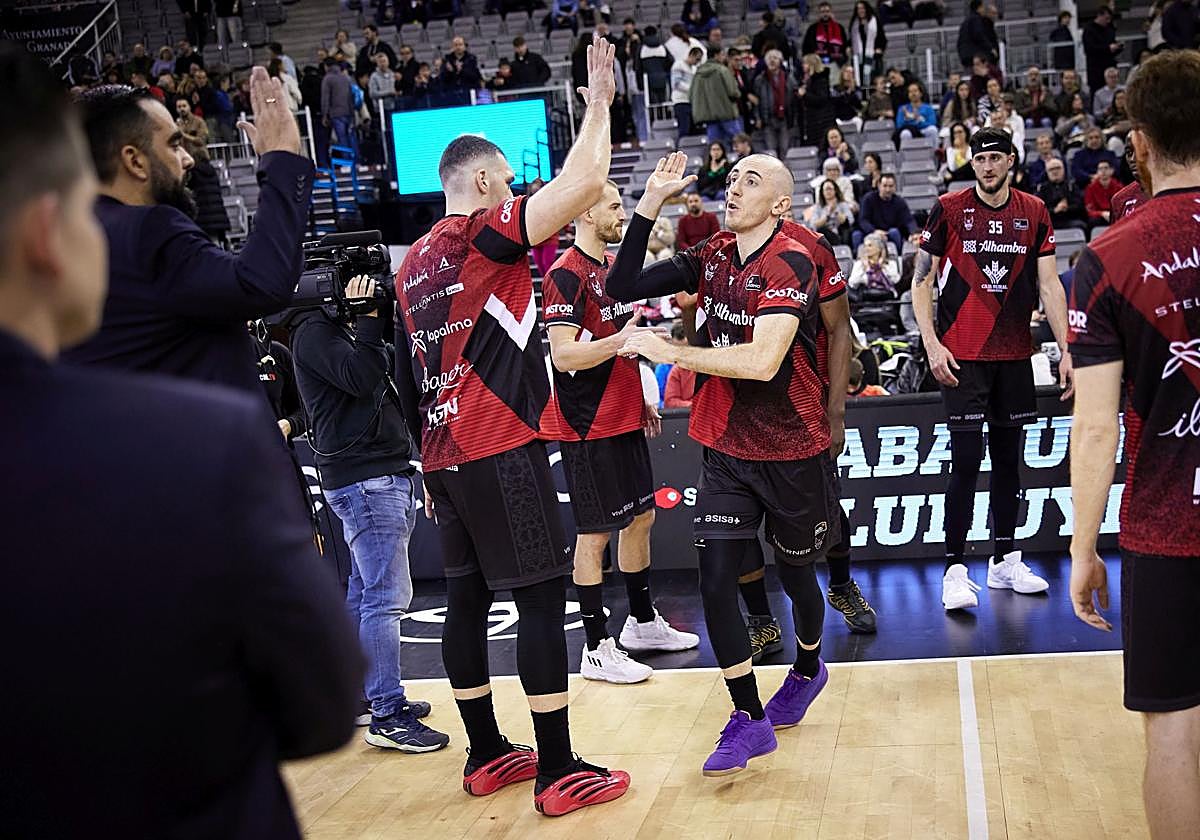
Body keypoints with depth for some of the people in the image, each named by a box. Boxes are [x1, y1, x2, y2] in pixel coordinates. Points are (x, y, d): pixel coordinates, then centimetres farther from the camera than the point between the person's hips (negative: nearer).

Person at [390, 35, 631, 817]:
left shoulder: (411, 263, 15)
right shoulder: (485, 233, -8)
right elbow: (584, 182, -20)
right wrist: (600, 98, -6)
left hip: (446, 457, 8)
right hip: (502, 453, -8)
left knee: (468, 599, 13)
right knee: (543, 598, -2)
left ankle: (487, 754, 23)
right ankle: (559, 773, 3)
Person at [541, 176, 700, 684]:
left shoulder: (611, 268, 15)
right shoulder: (567, 274, -15)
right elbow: (564, 356, -21)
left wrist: (641, 399, 22)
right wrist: (620, 339, -34)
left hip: (624, 419, 9)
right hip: (588, 426, -9)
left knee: (640, 518, 16)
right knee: (594, 533, -3)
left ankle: (642, 623, 31)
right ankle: (596, 650, 5)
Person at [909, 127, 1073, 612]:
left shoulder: (1034, 213, 7)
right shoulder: (948, 209, -2)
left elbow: (1049, 286, 7)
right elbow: (921, 281, -1)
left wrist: (1065, 350, 0)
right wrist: (931, 344, -11)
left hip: (1014, 354, 4)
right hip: (962, 354, -4)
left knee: (1008, 458, 11)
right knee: (966, 460, -8)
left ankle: (1005, 562, 23)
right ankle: (955, 571, -2)